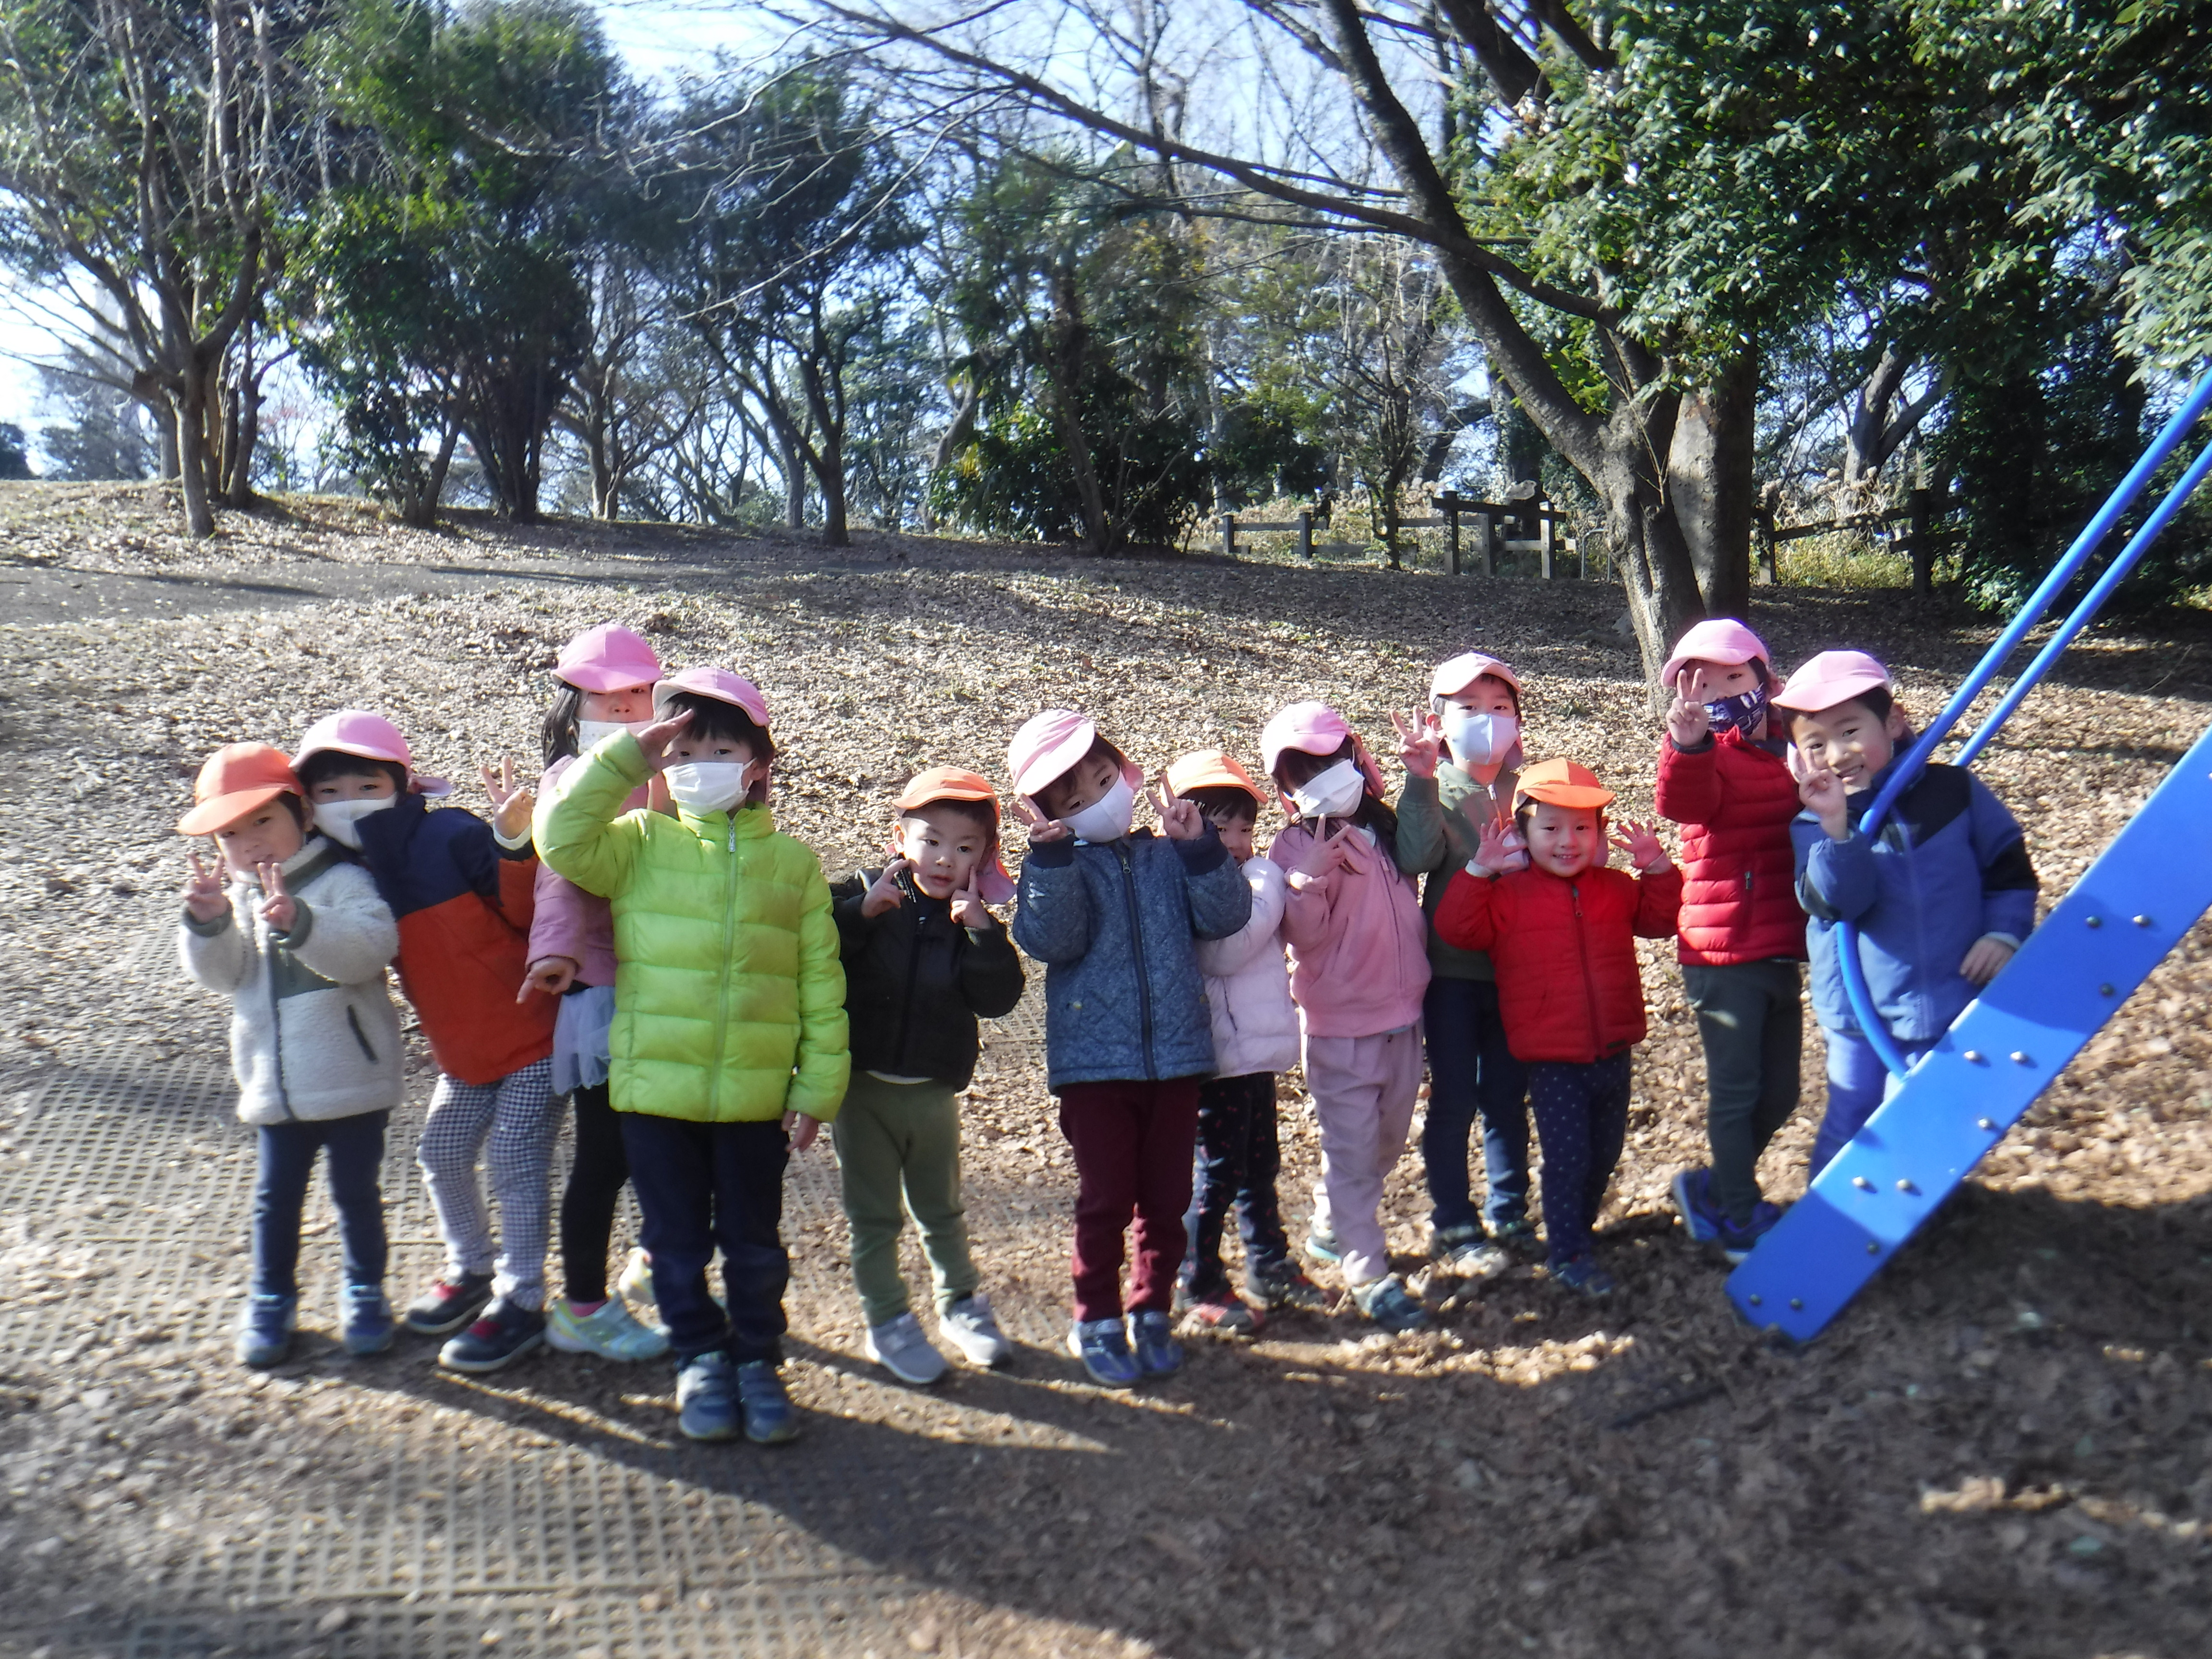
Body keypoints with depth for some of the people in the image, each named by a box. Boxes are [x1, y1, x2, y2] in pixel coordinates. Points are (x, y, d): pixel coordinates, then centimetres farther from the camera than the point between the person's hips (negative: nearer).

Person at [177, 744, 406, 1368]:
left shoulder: (343, 881, -9)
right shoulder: (235, 898, 8)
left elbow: (369, 947, -27)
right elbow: (220, 974, -2)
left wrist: (299, 922, -41)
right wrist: (207, 922, -21)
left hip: (354, 1082, -4)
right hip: (274, 1087, 4)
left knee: (356, 1192, 9)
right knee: (274, 1198, 13)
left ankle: (364, 1291, 27)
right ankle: (271, 1300, 30)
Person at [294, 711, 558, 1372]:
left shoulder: (453, 838, -21)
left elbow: (525, 909, -25)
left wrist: (514, 842, -41)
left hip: (531, 1036, -7)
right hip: (462, 1051, 8)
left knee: (514, 1164, -3)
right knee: (442, 1156, 17)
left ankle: (521, 1301, 13)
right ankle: (471, 1271, 40)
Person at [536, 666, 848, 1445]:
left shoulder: (793, 862, 2)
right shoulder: (641, 843, 1)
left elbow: (820, 983, 2)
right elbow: (561, 835, -16)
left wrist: (817, 1087, -1)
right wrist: (628, 755, -14)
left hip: (756, 1095, 0)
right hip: (654, 1088, 0)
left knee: (755, 1243, 13)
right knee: (677, 1242, 13)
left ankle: (758, 1361, 32)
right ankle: (701, 1359, 32)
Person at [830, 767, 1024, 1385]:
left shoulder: (973, 920, -1)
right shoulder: (861, 896, -7)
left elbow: (998, 998, -14)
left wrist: (982, 931, -23)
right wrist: (862, 911, -29)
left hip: (933, 1090, 2)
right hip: (861, 1085, -2)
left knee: (942, 1210, 19)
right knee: (874, 1216, 9)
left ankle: (961, 1304, 37)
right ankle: (887, 1322, 23)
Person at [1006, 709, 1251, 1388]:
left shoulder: (1168, 856, 7)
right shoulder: (1055, 866, 0)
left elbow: (1227, 917, -5)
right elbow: (1051, 940, -19)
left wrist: (1198, 846, -14)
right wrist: (1052, 852, -27)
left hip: (1175, 1055, 3)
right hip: (1095, 1058, -2)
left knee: (1166, 1199, 11)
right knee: (1105, 1200, 4)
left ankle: (1152, 1312, 29)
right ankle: (1097, 1322, 21)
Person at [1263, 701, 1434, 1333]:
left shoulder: (1385, 827, 6)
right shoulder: (1296, 847, -11)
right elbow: (1303, 933, -21)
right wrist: (1310, 876, -32)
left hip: (1403, 1015, 7)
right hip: (1339, 1026, -6)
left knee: (1386, 1143, 19)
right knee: (1352, 1152, -2)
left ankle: (1331, 1231, 38)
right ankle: (1370, 1279, 5)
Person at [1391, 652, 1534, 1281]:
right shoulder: (1435, 790, -5)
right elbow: (1416, 858, -24)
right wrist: (1421, 781, -32)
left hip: (1515, 966, 4)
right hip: (1452, 968, -3)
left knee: (1508, 1097, 13)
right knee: (1454, 1100, 2)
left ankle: (1507, 1215, 28)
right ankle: (1453, 1228, 15)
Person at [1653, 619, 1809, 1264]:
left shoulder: (1792, 751, 10)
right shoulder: (1708, 755, -9)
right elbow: (1683, 801, -31)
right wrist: (1686, 744, -52)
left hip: (1782, 951, 7)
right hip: (1724, 954, -7)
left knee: (1779, 1095, 14)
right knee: (1735, 1092, 3)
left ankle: (1710, 1189, 33)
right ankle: (1743, 1222, 18)